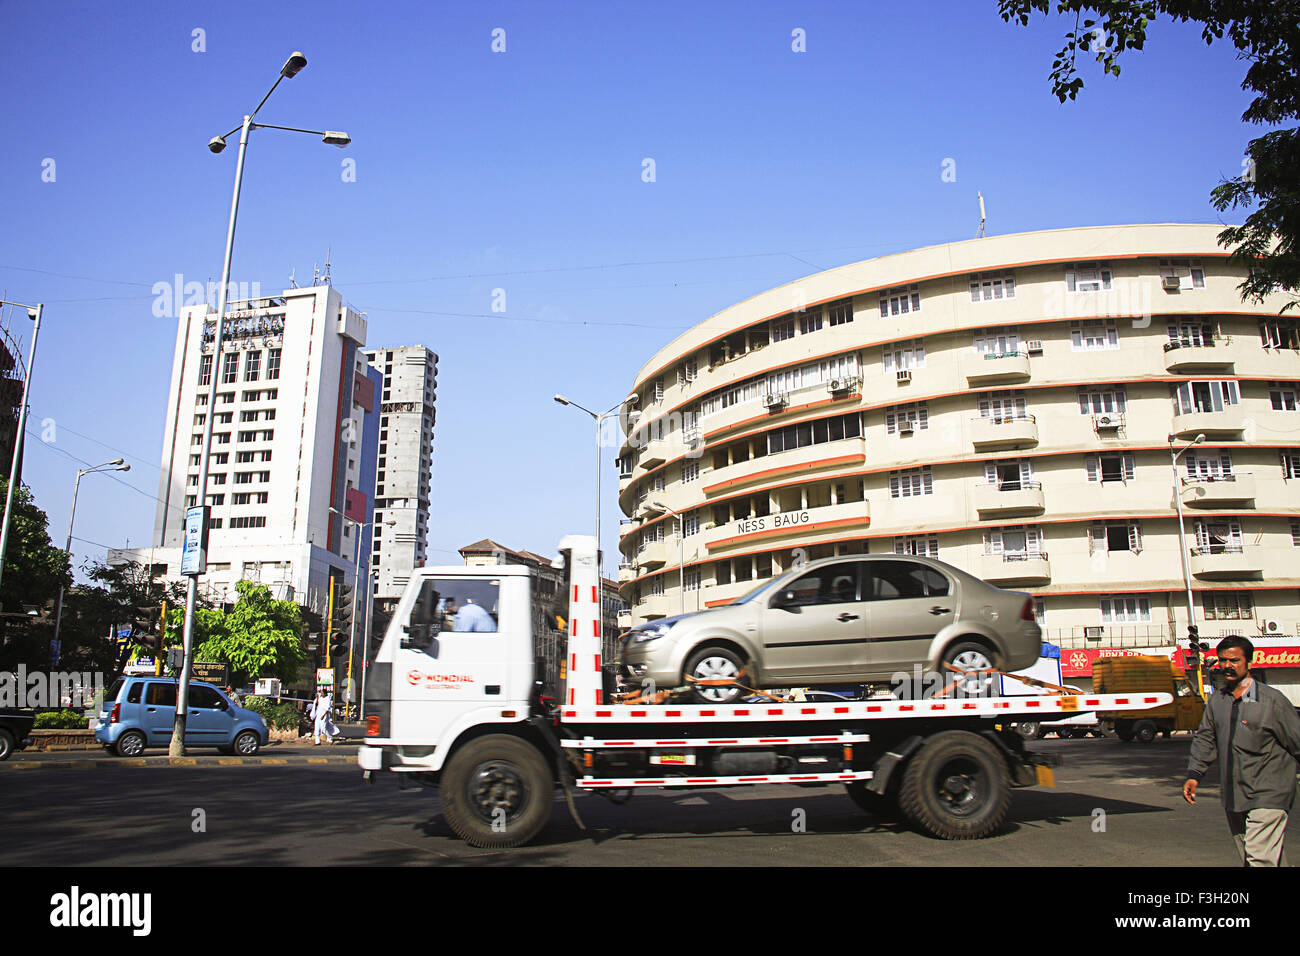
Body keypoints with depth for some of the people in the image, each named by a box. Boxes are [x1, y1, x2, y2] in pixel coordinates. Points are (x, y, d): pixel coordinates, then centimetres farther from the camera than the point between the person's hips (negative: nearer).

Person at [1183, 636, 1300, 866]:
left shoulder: (1271, 700, -6)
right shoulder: (1216, 701, 10)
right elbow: (1205, 739, 17)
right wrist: (1194, 775, 7)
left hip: (1268, 796, -6)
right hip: (1233, 799, 6)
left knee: (1260, 857, -14)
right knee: (1247, 857, 14)